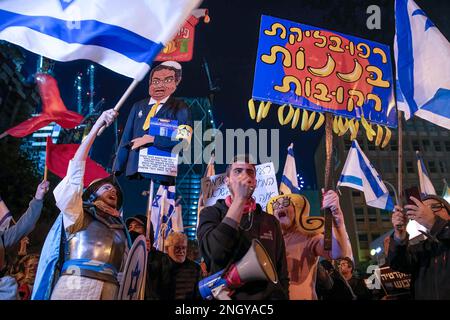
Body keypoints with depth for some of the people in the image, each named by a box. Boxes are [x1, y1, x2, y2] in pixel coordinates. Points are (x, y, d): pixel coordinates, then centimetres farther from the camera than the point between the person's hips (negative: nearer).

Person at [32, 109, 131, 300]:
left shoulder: (119, 227, 28)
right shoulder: (77, 215, 15)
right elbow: (76, 168, 7)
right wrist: (97, 126, 4)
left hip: (110, 290, 5)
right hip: (76, 285, -4)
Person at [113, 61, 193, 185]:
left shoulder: (180, 109, 1)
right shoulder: (138, 107, 16)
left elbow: (183, 141, -12)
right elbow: (126, 138, 14)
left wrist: (151, 139, -12)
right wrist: (118, 170, 9)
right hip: (134, 171, 4)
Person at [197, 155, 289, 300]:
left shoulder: (270, 222, 13)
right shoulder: (210, 214, 6)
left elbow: (281, 274, 13)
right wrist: (239, 199, -12)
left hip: (267, 296, 3)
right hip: (224, 295, -3)